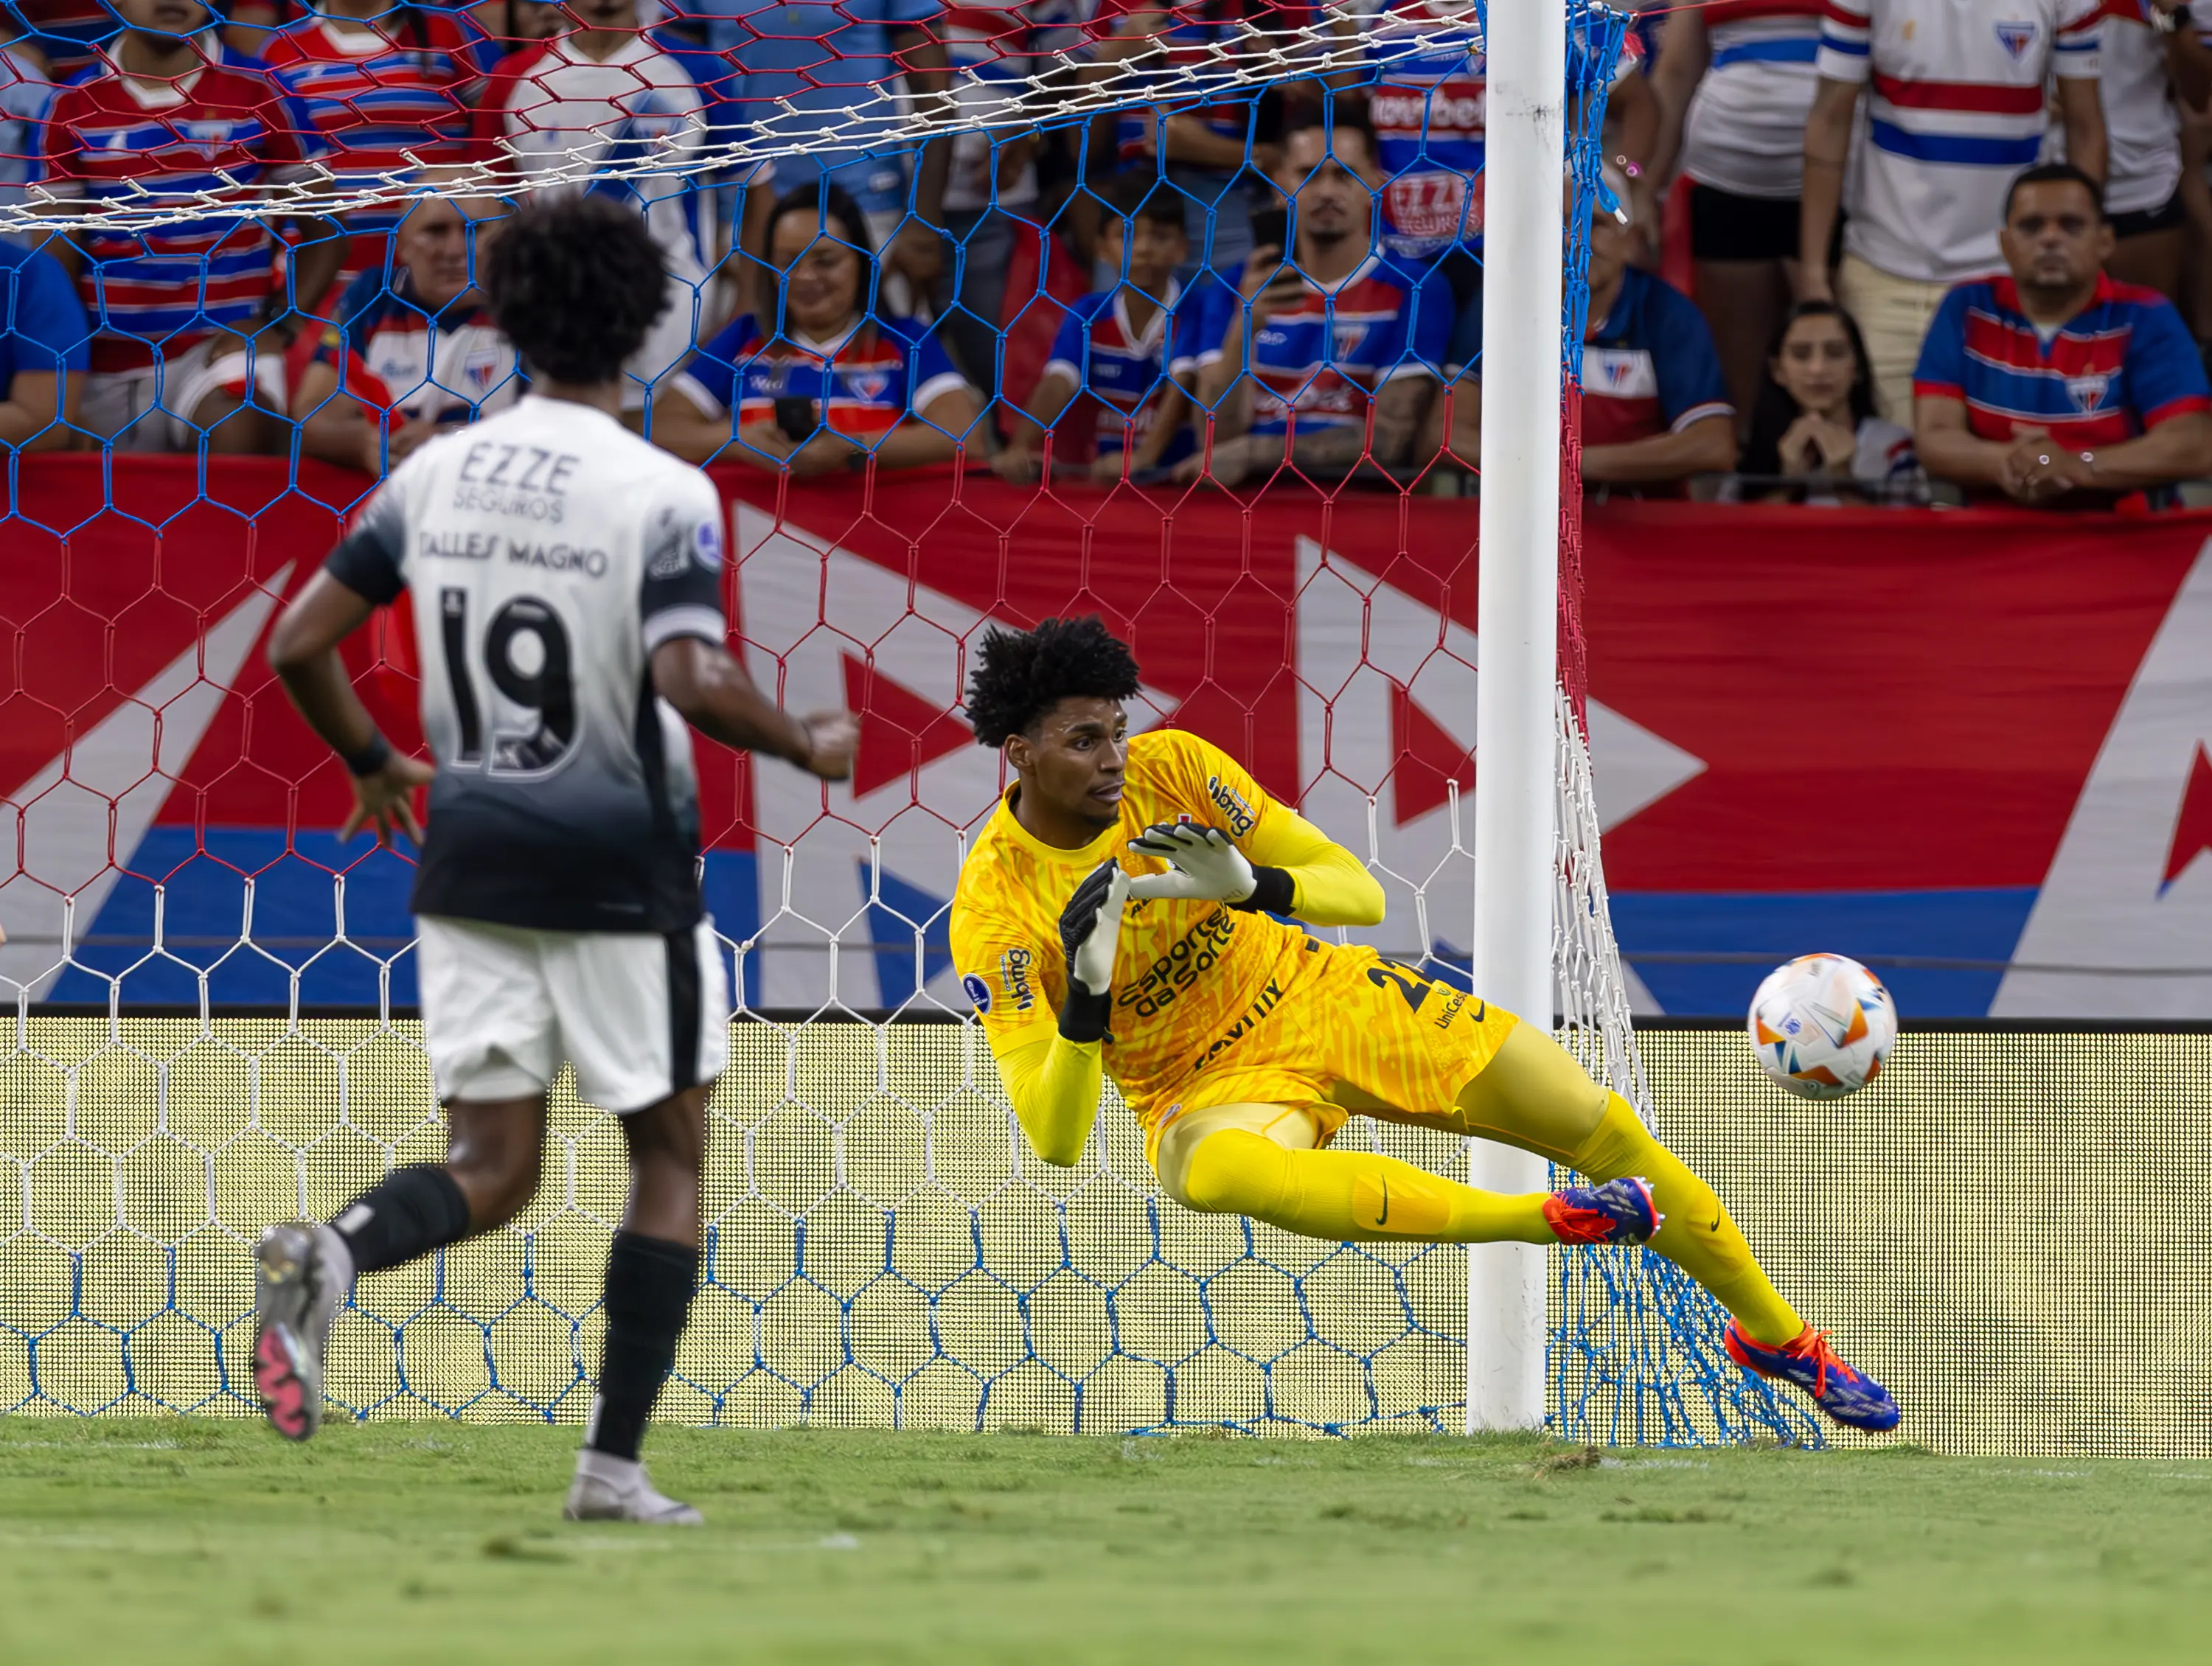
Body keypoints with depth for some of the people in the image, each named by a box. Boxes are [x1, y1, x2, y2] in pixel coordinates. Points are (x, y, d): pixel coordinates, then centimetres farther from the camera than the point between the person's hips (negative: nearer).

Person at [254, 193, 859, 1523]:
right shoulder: (662, 494, -12)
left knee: (493, 1170, 9)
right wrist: (809, 747, -6)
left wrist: (374, 766, 21)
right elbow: (692, 681, -23)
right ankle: (615, 1464, 6)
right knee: (671, 1154, 11)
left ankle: (329, 1256, -23)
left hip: (470, 863, 4)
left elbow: (299, 644, 4)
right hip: (622, 868, -4)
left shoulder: (434, 475, 3)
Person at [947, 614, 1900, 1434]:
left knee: (1603, 1129, -1)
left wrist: (1249, 885, -30)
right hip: (1207, 1090, -4)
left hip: (1317, 996, 4)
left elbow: (1360, 893, -9)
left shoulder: (1173, 769, -11)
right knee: (1220, 1178, -42)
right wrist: (1087, 998, -40)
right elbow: (1055, 1139, -24)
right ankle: (1550, 1223, -33)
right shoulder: (994, 909, -19)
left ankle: (1777, 1336, 22)